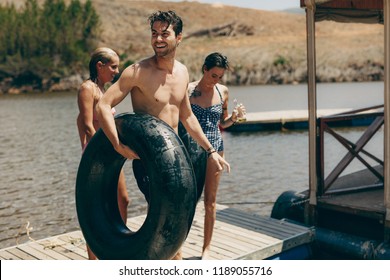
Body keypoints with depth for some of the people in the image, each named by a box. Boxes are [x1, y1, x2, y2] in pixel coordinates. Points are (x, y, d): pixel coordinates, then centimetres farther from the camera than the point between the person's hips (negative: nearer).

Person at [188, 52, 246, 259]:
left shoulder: (223, 92, 5)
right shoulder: (187, 90, -6)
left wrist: (235, 117, -4)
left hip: (214, 149, 3)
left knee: (210, 201, 6)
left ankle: (206, 248, 18)